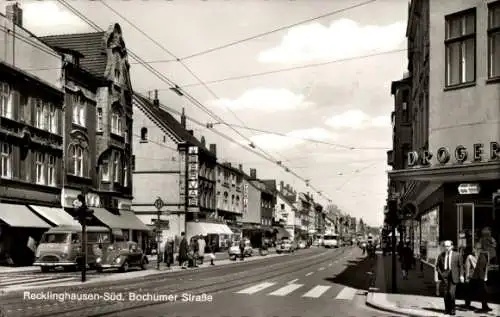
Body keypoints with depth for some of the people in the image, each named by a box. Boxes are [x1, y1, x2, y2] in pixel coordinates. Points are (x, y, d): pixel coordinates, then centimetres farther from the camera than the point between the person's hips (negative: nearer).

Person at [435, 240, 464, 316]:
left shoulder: (457, 255, 5)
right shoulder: (441, 255, 9)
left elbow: (461, 266, 5)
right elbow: (437, 266, 15)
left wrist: (461, 275, -3)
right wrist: (439, 273, 3)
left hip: (453, 276, -2)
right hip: (444, 275, 2)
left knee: (451, 292, -12)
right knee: (446, 293, 1)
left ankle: (452, 309, 1)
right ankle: (447, 309, 14)